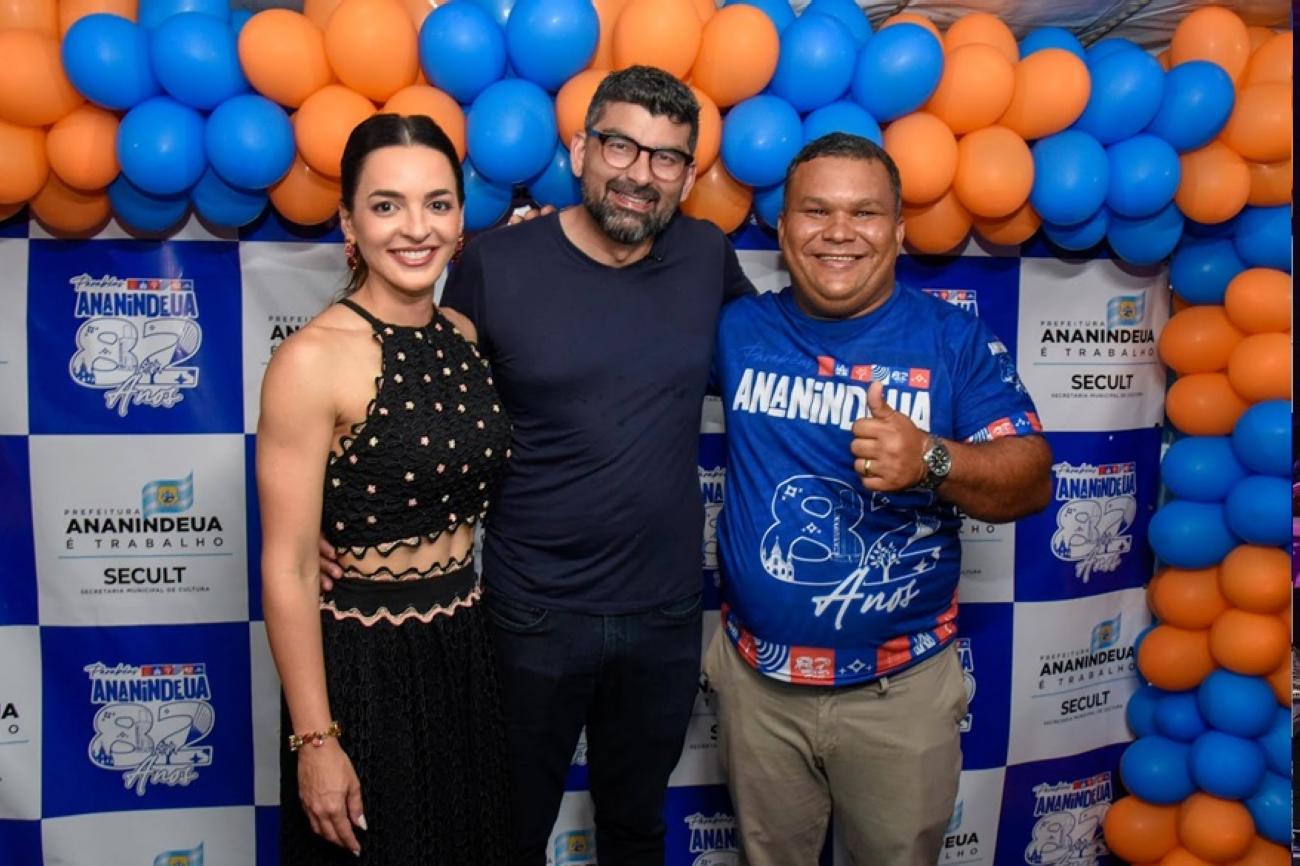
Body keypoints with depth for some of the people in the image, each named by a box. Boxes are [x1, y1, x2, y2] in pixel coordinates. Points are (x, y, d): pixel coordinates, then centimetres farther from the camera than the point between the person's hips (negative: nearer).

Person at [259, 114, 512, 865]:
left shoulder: (468, 335, 0)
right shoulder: (313, 360, -18)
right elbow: (287, 569, -16)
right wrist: (314, 739, -14)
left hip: (470, 649, 6)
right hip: (362, 663, -6)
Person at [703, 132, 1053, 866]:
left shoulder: (957, 340, -9)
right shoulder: (738, 329, -3)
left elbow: (1031, 481, -13)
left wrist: (932, 460, -32)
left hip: (902, 686, -1)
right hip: (758, 676, 2)